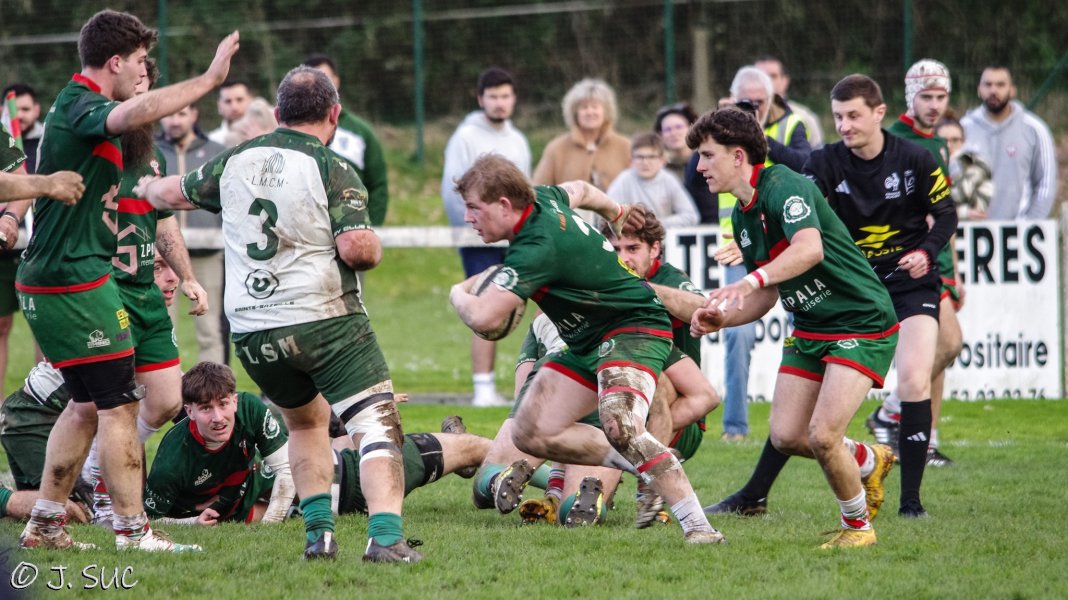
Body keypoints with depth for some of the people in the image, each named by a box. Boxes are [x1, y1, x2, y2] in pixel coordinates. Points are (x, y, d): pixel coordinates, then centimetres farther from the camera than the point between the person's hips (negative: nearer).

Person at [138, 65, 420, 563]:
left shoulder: (236, 162, 9)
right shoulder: (332, 170, -9)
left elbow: (176, 193, 27)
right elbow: (357, 248, -20)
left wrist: (146, 187, 49)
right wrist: (372, 246, 4)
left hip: (250, 331, 6)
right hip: (324, 319, -6)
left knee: (306, 420, 28)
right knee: (377, 425, -8)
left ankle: (318, 533, 19)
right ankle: (385, 536, -27)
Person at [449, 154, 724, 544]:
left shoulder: (537, 247, -29)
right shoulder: (541, 198, 0)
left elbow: (482, 318, -33)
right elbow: (580, 190, 24)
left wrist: (459, 293, -9)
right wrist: (615, 212, 46)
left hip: (633, 327, -11)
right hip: (586, 343, 11)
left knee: (619, 428, -35)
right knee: (530, 434, 1)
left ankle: (697, 525, -34)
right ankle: (641, 466, 5)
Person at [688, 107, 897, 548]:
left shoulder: (784, 187, -21)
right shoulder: (742, 216, 7)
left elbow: (810, 249, -41)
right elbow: (768, 296, 15)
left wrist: (749, 282, -53)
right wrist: (722, 318, -4)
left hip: (862, 324, -9)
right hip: (810, 327, 9)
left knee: (823, 435, -18)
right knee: (786, 436, 4)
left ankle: (858, 525, 6)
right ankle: (869, 462, 32)